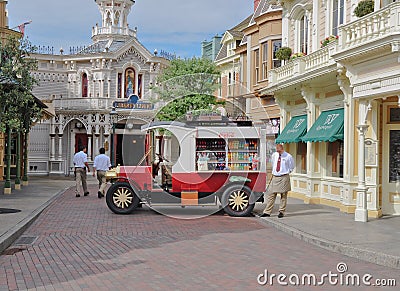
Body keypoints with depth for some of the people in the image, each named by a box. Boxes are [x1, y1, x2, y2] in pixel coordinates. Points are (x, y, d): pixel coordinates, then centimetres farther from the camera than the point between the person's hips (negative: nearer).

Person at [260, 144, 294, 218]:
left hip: (284, 178, -4)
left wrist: (287, 172, 6)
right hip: (275, 177, 4)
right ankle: (267, 212, 5)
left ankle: (281, 212, 12)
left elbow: (291, 167, 8)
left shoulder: (288, 156, -5)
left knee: (283, 195, 2)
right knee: (271, 195, 2)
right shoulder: (274, 155, 6)